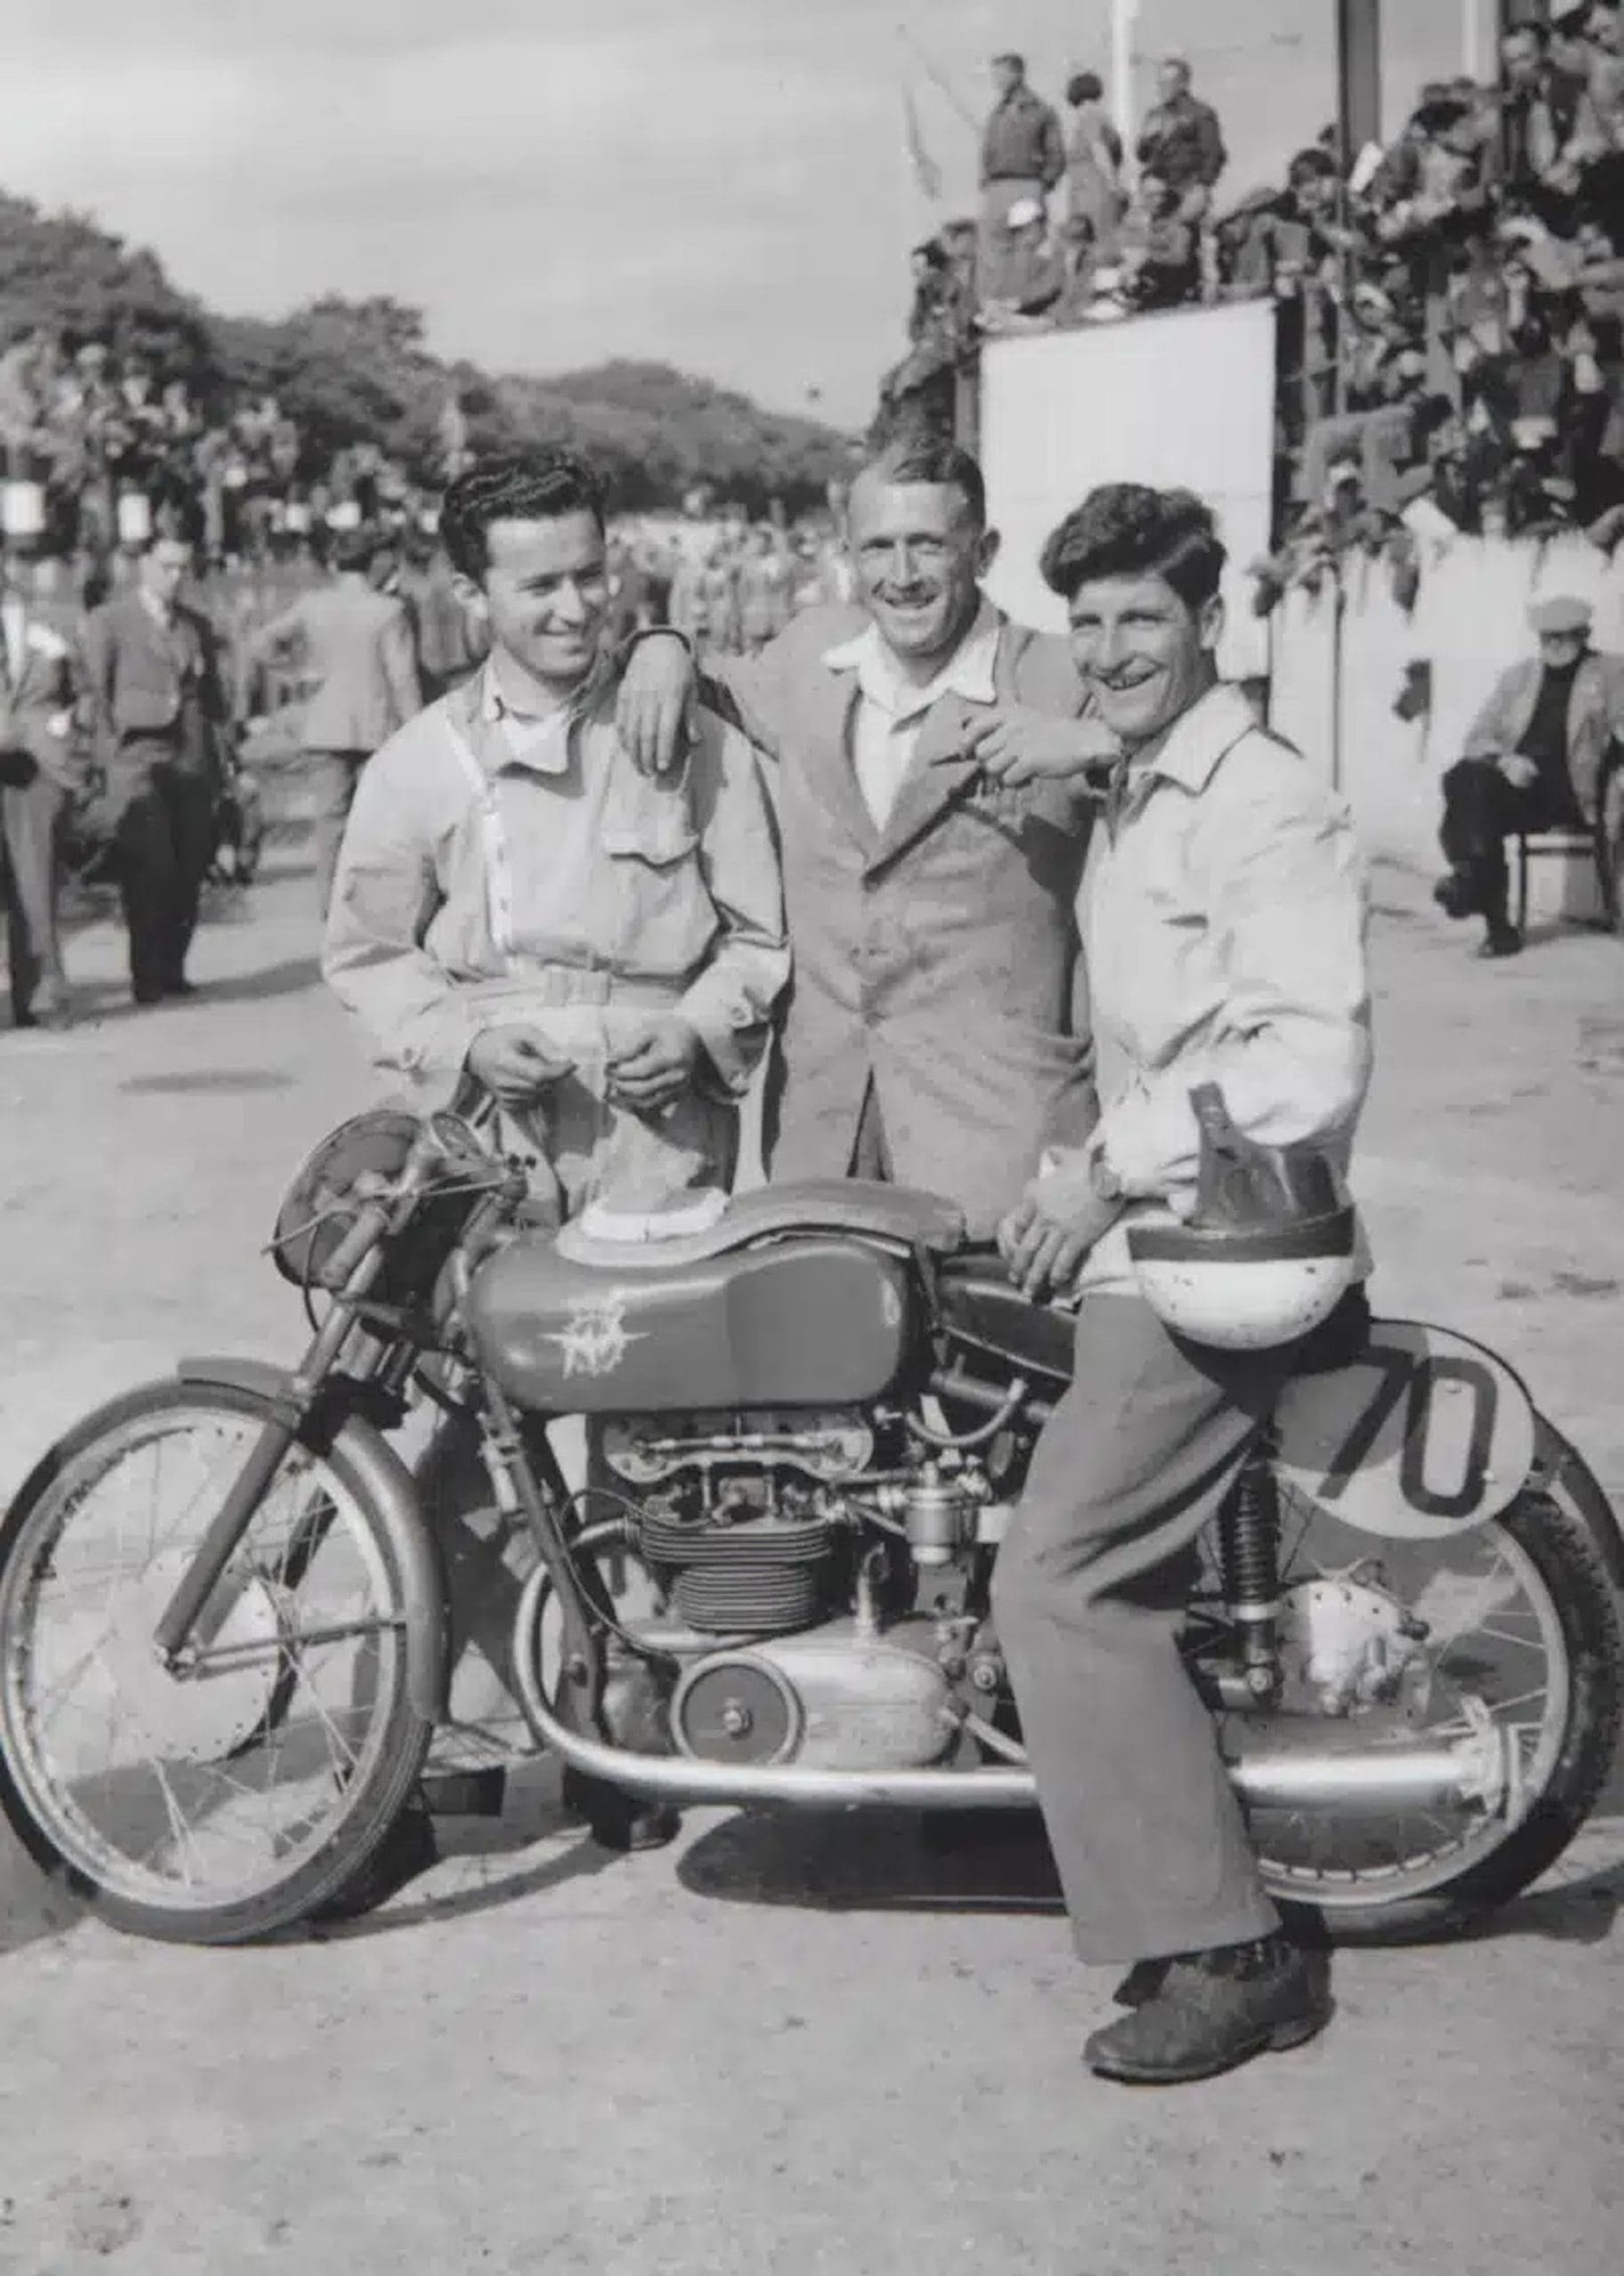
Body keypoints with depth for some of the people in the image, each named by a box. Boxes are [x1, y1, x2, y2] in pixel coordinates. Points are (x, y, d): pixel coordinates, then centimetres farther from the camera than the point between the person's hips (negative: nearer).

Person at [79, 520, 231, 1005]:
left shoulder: (198, 626, 17)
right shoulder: (107, 621, 3)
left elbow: (215, 697, 18)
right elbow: (95, 692, 0)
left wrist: (220, 758, 9)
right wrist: (109, 753, -8)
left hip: (192, 762, 4)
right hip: (138, 759, -4)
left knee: (189, 870, 0)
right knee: (152, 868, -12)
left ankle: (171, 969, 10)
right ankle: (147, 975, -6)